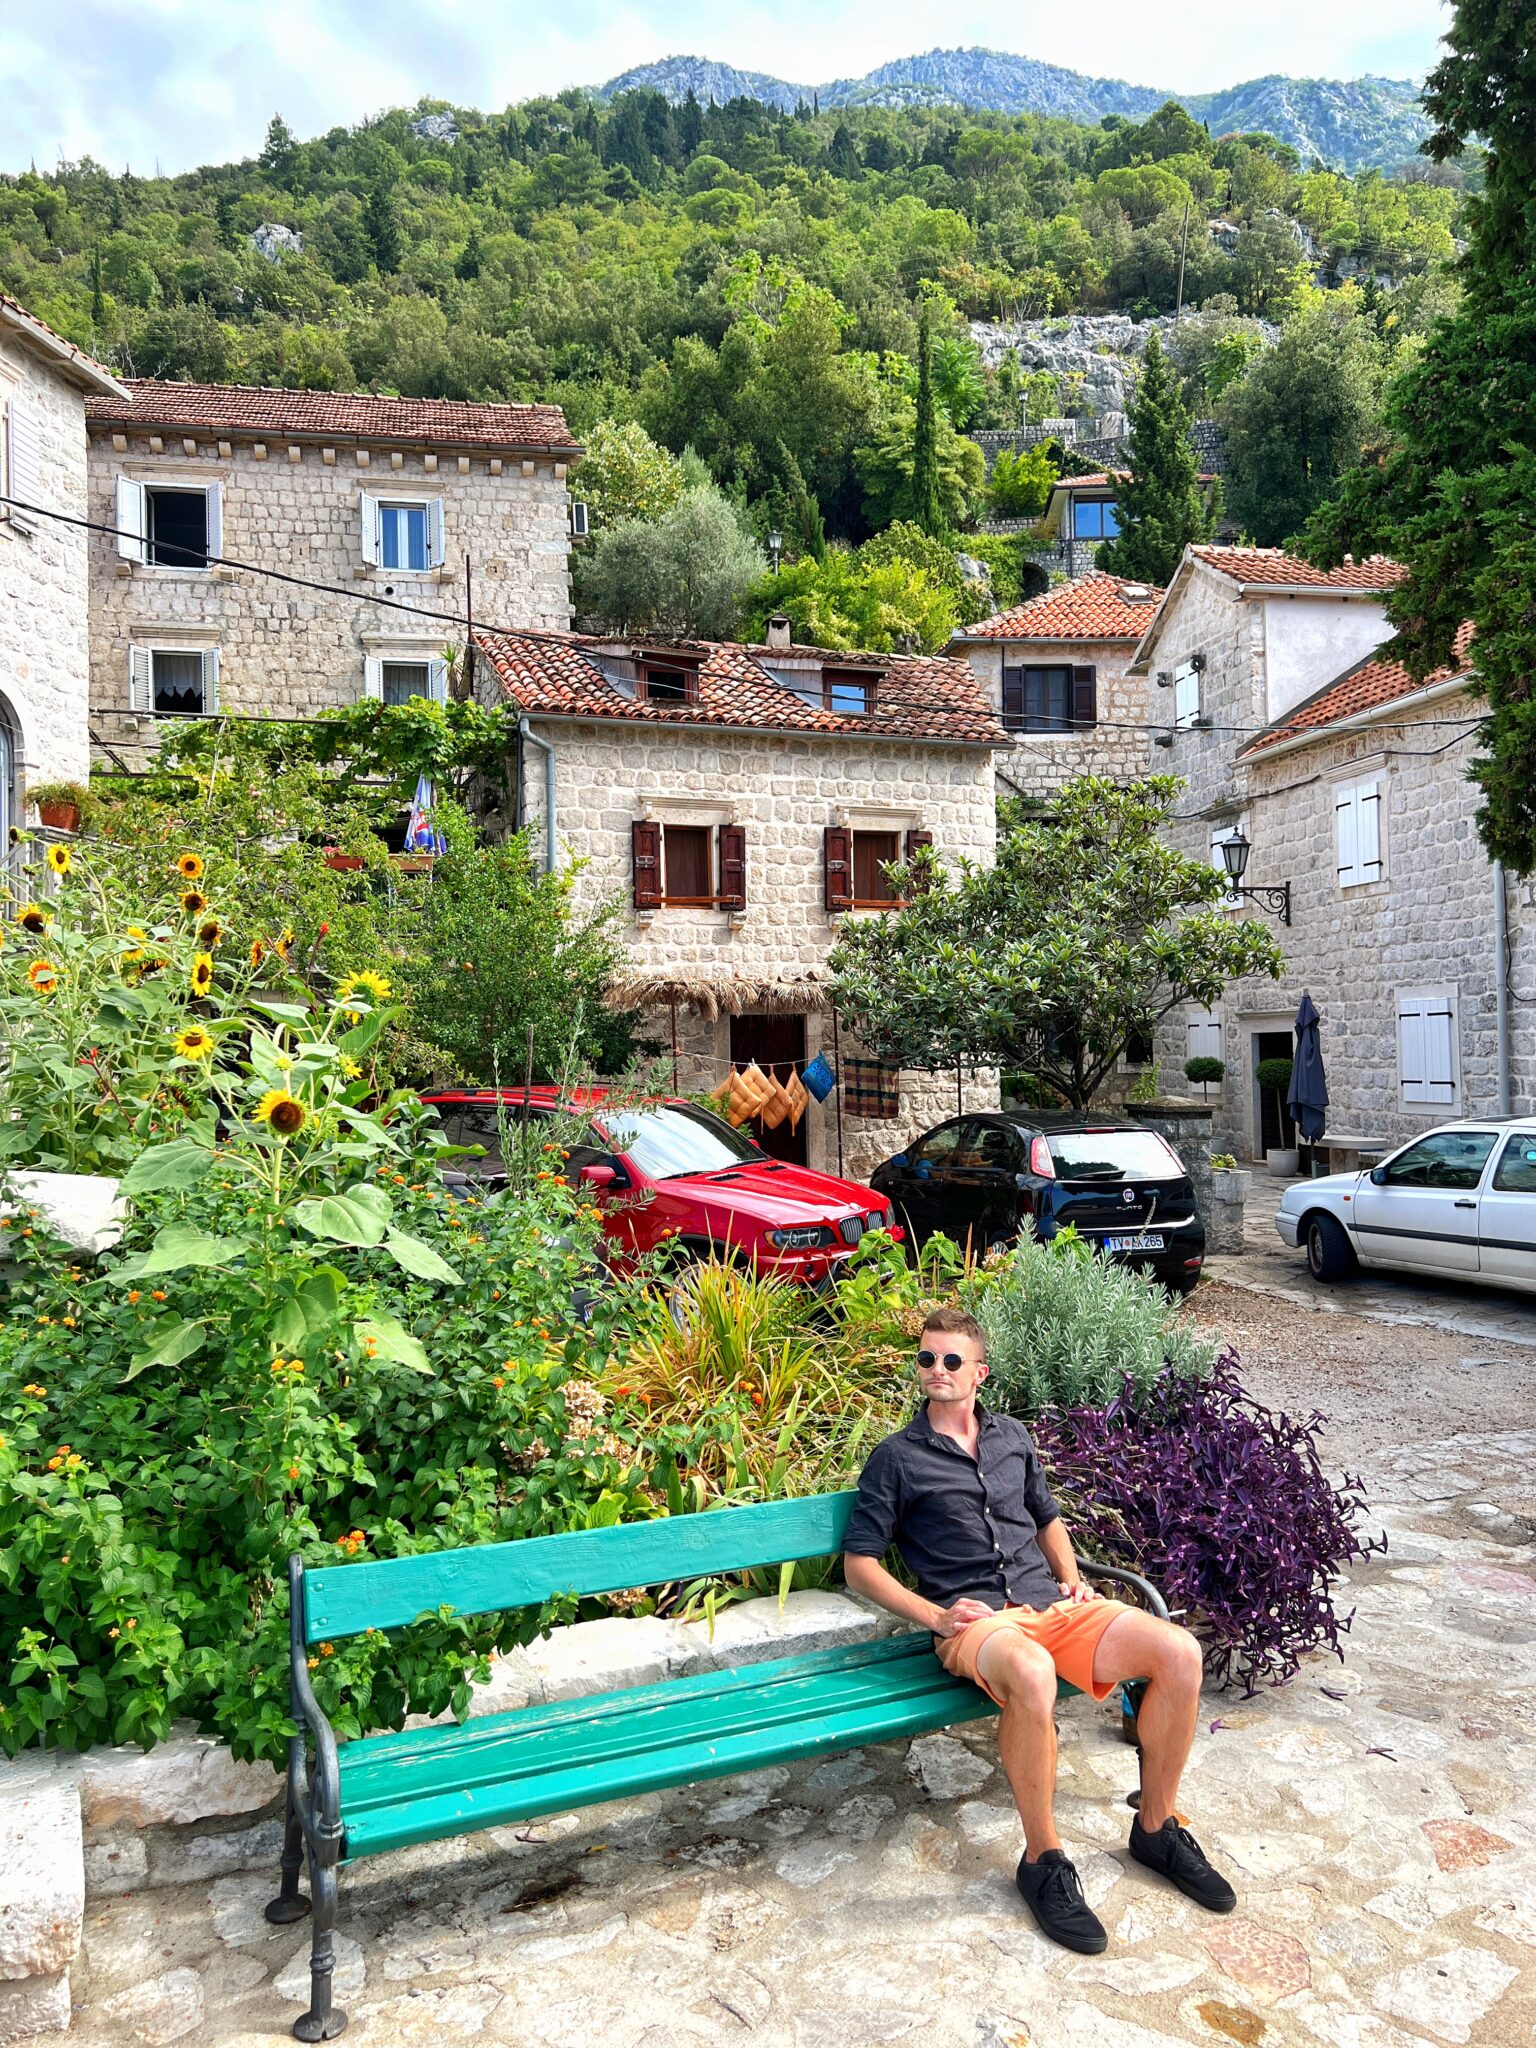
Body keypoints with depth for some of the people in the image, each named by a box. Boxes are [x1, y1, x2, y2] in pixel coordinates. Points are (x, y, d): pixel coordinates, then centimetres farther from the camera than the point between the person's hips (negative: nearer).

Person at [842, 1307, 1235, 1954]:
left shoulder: (1012, 1436, 19)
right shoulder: (897, 1458, 4)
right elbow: (859, 1562, 3)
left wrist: (1072, 1580, 12)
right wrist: (934, 1616, -9)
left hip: (1053, 1603, 5)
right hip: (977, 1620, -5)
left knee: (1180, 1652, -18)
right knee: (1032, 1675, -41)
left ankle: (1156, 1827, 4)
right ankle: (1042, 1860, -18)